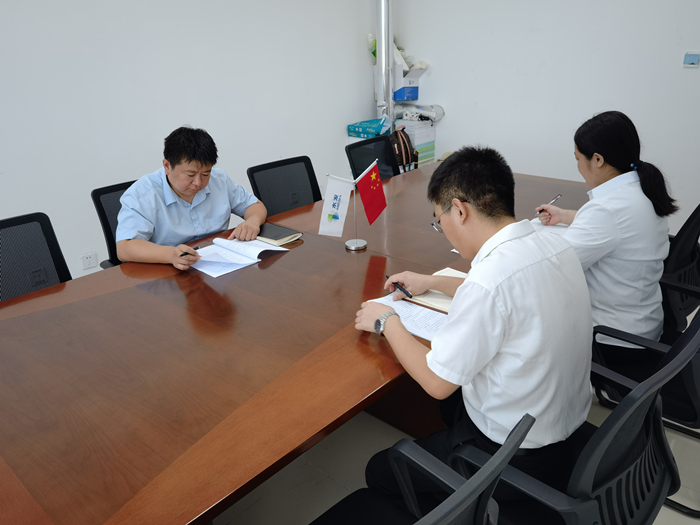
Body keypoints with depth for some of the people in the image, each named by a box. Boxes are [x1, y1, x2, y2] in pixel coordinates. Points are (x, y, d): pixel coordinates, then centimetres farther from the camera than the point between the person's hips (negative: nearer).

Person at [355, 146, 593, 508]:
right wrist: (433, 282, 21)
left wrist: (386, 322, -6)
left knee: (380, 472, 8)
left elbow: (437, 382, -20)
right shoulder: (557, 247, -5)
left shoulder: (487, 282, -32)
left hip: (516, 456, -8)